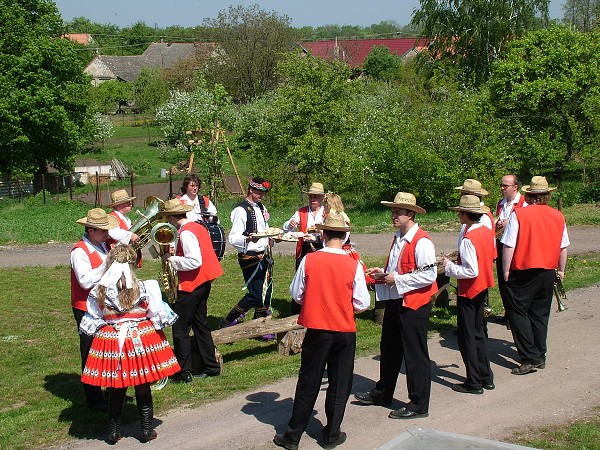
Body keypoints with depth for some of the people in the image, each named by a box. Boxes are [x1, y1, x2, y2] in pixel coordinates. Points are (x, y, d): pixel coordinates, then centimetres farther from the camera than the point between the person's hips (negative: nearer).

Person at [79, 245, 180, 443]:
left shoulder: (99, 291, -7)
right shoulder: (145, 288, -12)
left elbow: (92, 321, 2)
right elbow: (158, 315, -3)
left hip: (111, 342, 1)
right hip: (141, 342, -1)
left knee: (116, 389, 14)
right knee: (143, 388, 10)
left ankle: (113, 431, 20)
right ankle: (146, 430, 19)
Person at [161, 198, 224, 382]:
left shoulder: (185, 233, -18)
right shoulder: (198, 227, 10)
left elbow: (194, 261, -27)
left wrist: (172, 259, -16)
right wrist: (174, 256, 11)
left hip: (190, 285, -10)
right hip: (203, 282, 10)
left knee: (180, 329, -2)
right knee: (200, 324, 18)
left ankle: (183, 372, 2)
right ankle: (211, 366, 24)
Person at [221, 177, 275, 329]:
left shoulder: (261, 208, 13)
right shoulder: (241, 210, -14)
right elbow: (233, 238, -20)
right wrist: (248, 239, -36)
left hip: (263, 255, 9)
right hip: (249, 258, -9)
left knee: (266, 291, 10)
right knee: (255, 295, -9)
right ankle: (227, 322, 7)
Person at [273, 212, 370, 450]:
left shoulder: (309, 260, -9)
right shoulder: (353, 265, -11)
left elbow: (296, 294, 0)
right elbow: (362, 303, -6)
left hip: (316, 330, 1)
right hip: (345, 331, 0)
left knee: (308, 383, 10)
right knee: (339, 385, 13)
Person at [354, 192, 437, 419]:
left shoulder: (421, 242, -18)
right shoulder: (397, 239, 12)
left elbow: (429, 275, -24)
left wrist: (397, 279, -20)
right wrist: (383, 273, 6)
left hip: (414, 304, -9)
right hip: (395, 301, 9)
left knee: (415, 354, 0)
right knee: (389, 349, 20)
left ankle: (418, 405, 11)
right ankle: (382, 393, 36)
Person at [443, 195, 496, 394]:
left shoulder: (468, 239, -23)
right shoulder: (487, 232, 3)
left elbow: (471, 271, -26)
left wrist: (449, 267, -14)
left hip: (469, 291, -9)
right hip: (483, 288, 9)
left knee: (467, 337, 2)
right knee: (478, 333, 19)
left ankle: (474, 383, 8)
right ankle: (486, 377, 24)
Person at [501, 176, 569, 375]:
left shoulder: (519, 214, -12)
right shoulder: (558, 216, 2)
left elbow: (509, 246, -15)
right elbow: (563, 247, 9)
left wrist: (506, 271, -4)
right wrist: (561, 270, 22)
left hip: (523, 272, -5)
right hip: (547, 272, 5)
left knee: (518, 312, 2)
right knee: (540, 314, 15)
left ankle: (529, 358, -5)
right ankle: (539, 357, 20)